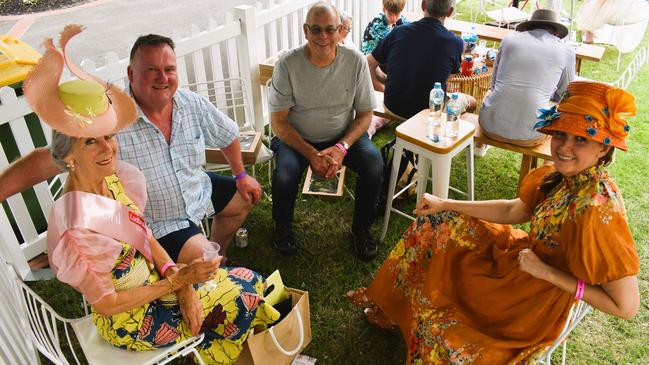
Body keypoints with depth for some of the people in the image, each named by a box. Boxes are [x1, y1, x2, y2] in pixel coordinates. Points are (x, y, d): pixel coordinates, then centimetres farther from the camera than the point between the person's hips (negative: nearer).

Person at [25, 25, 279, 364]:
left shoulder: (114, 178, -8)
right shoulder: (77, 224, -31)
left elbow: (147, 238, 0)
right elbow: (105, 304, -22)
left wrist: (184, 288, -12)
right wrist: (179, 278, -20)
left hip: (152, 280, 7)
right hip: (128, 320, -6)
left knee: (247, 282, 2)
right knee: (239, 301, -6)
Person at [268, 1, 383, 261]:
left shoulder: (355, 61, -12)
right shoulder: (288, 64, -16)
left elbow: (364, 114, -4)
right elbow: (278, 120, -12)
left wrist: (342, 147, -21)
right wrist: (311, 154, -23)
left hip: (344, 136, 2)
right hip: (297, 138, -1)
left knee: (374, 164, -25)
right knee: (284, 174, -30)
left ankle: (361, 229, 3)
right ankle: (283, 227, 6)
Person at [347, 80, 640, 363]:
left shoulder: (598, 212, -33)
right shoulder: (563, 175, -10)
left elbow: (627, 306, -27)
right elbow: (514, 211, 4)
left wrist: (547, 271, -25)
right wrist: (445, 205, 3)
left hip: (542, 299, -7)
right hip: (523, 253, 8)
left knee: (440, 330, -14)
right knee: (436, 225, 8)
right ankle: (390, 303, 23)